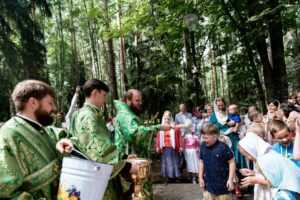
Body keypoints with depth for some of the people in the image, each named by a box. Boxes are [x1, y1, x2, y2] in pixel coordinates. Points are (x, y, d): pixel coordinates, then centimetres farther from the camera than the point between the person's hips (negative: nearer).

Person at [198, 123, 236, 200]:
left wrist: (230, 179, -13)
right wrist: (200, 177, 7)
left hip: (222, 184, -4)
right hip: (208, 183, 4)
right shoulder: (203, 146, -3)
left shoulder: (223, 147, -18)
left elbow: (232, 162, -12)